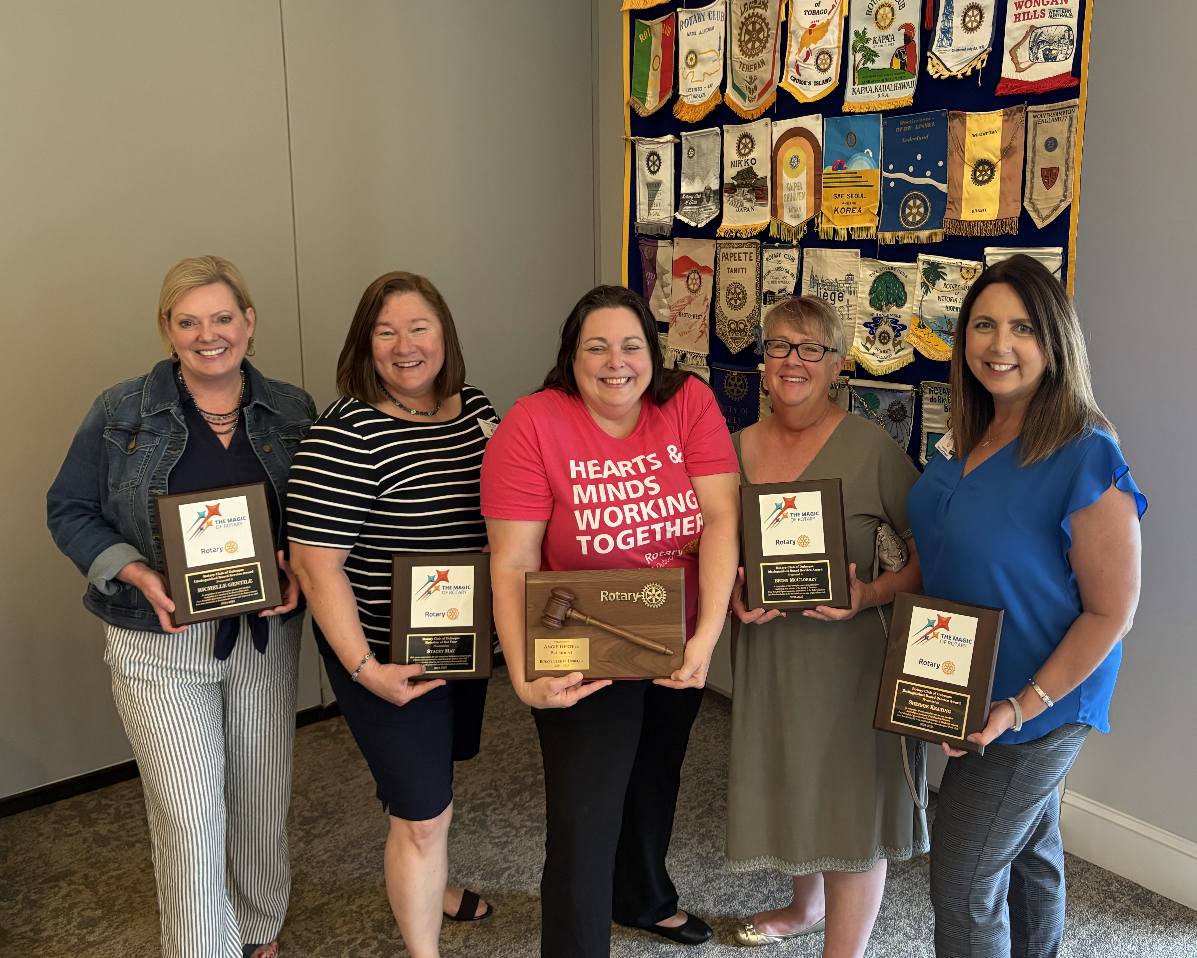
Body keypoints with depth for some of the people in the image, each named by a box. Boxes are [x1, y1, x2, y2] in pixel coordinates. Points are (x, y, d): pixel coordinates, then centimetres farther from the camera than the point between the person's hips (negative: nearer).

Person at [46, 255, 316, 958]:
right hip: (160, 644, -2)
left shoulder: (293, 413, 3)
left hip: (266, 635, 3)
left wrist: (300, 567, -10)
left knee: (265, 801, 15)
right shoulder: (121, 412, -3)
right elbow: (70, 510, 2)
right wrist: (139, 575, -15)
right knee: (190, 815, -5)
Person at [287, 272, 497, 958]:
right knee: (422, 814, 2)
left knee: (439, 773, 27)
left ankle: (435, 890, 54)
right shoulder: (347, 435, -22)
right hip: (390, 652, -7)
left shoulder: (477, 408, 0)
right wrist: (364, 668, -25)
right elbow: (315, 562, -22)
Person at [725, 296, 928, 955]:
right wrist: (732, 592, -7)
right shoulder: (737, 447, 2)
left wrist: (871, 594, -23)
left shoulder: (871, 446, -12)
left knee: (850, 800, 2)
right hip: (764, 648, 5)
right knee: (787, 783, 22)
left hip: (846, 649, -5)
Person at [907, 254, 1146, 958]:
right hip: (969, 696, 7)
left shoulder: (1086, 458, -23)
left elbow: (1111, 611, -20)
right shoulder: (970, 443, 1)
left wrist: (1019, 709, -22)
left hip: (1039, 708, -7)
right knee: (1031, 855, 24)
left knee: (963, 883, 3)